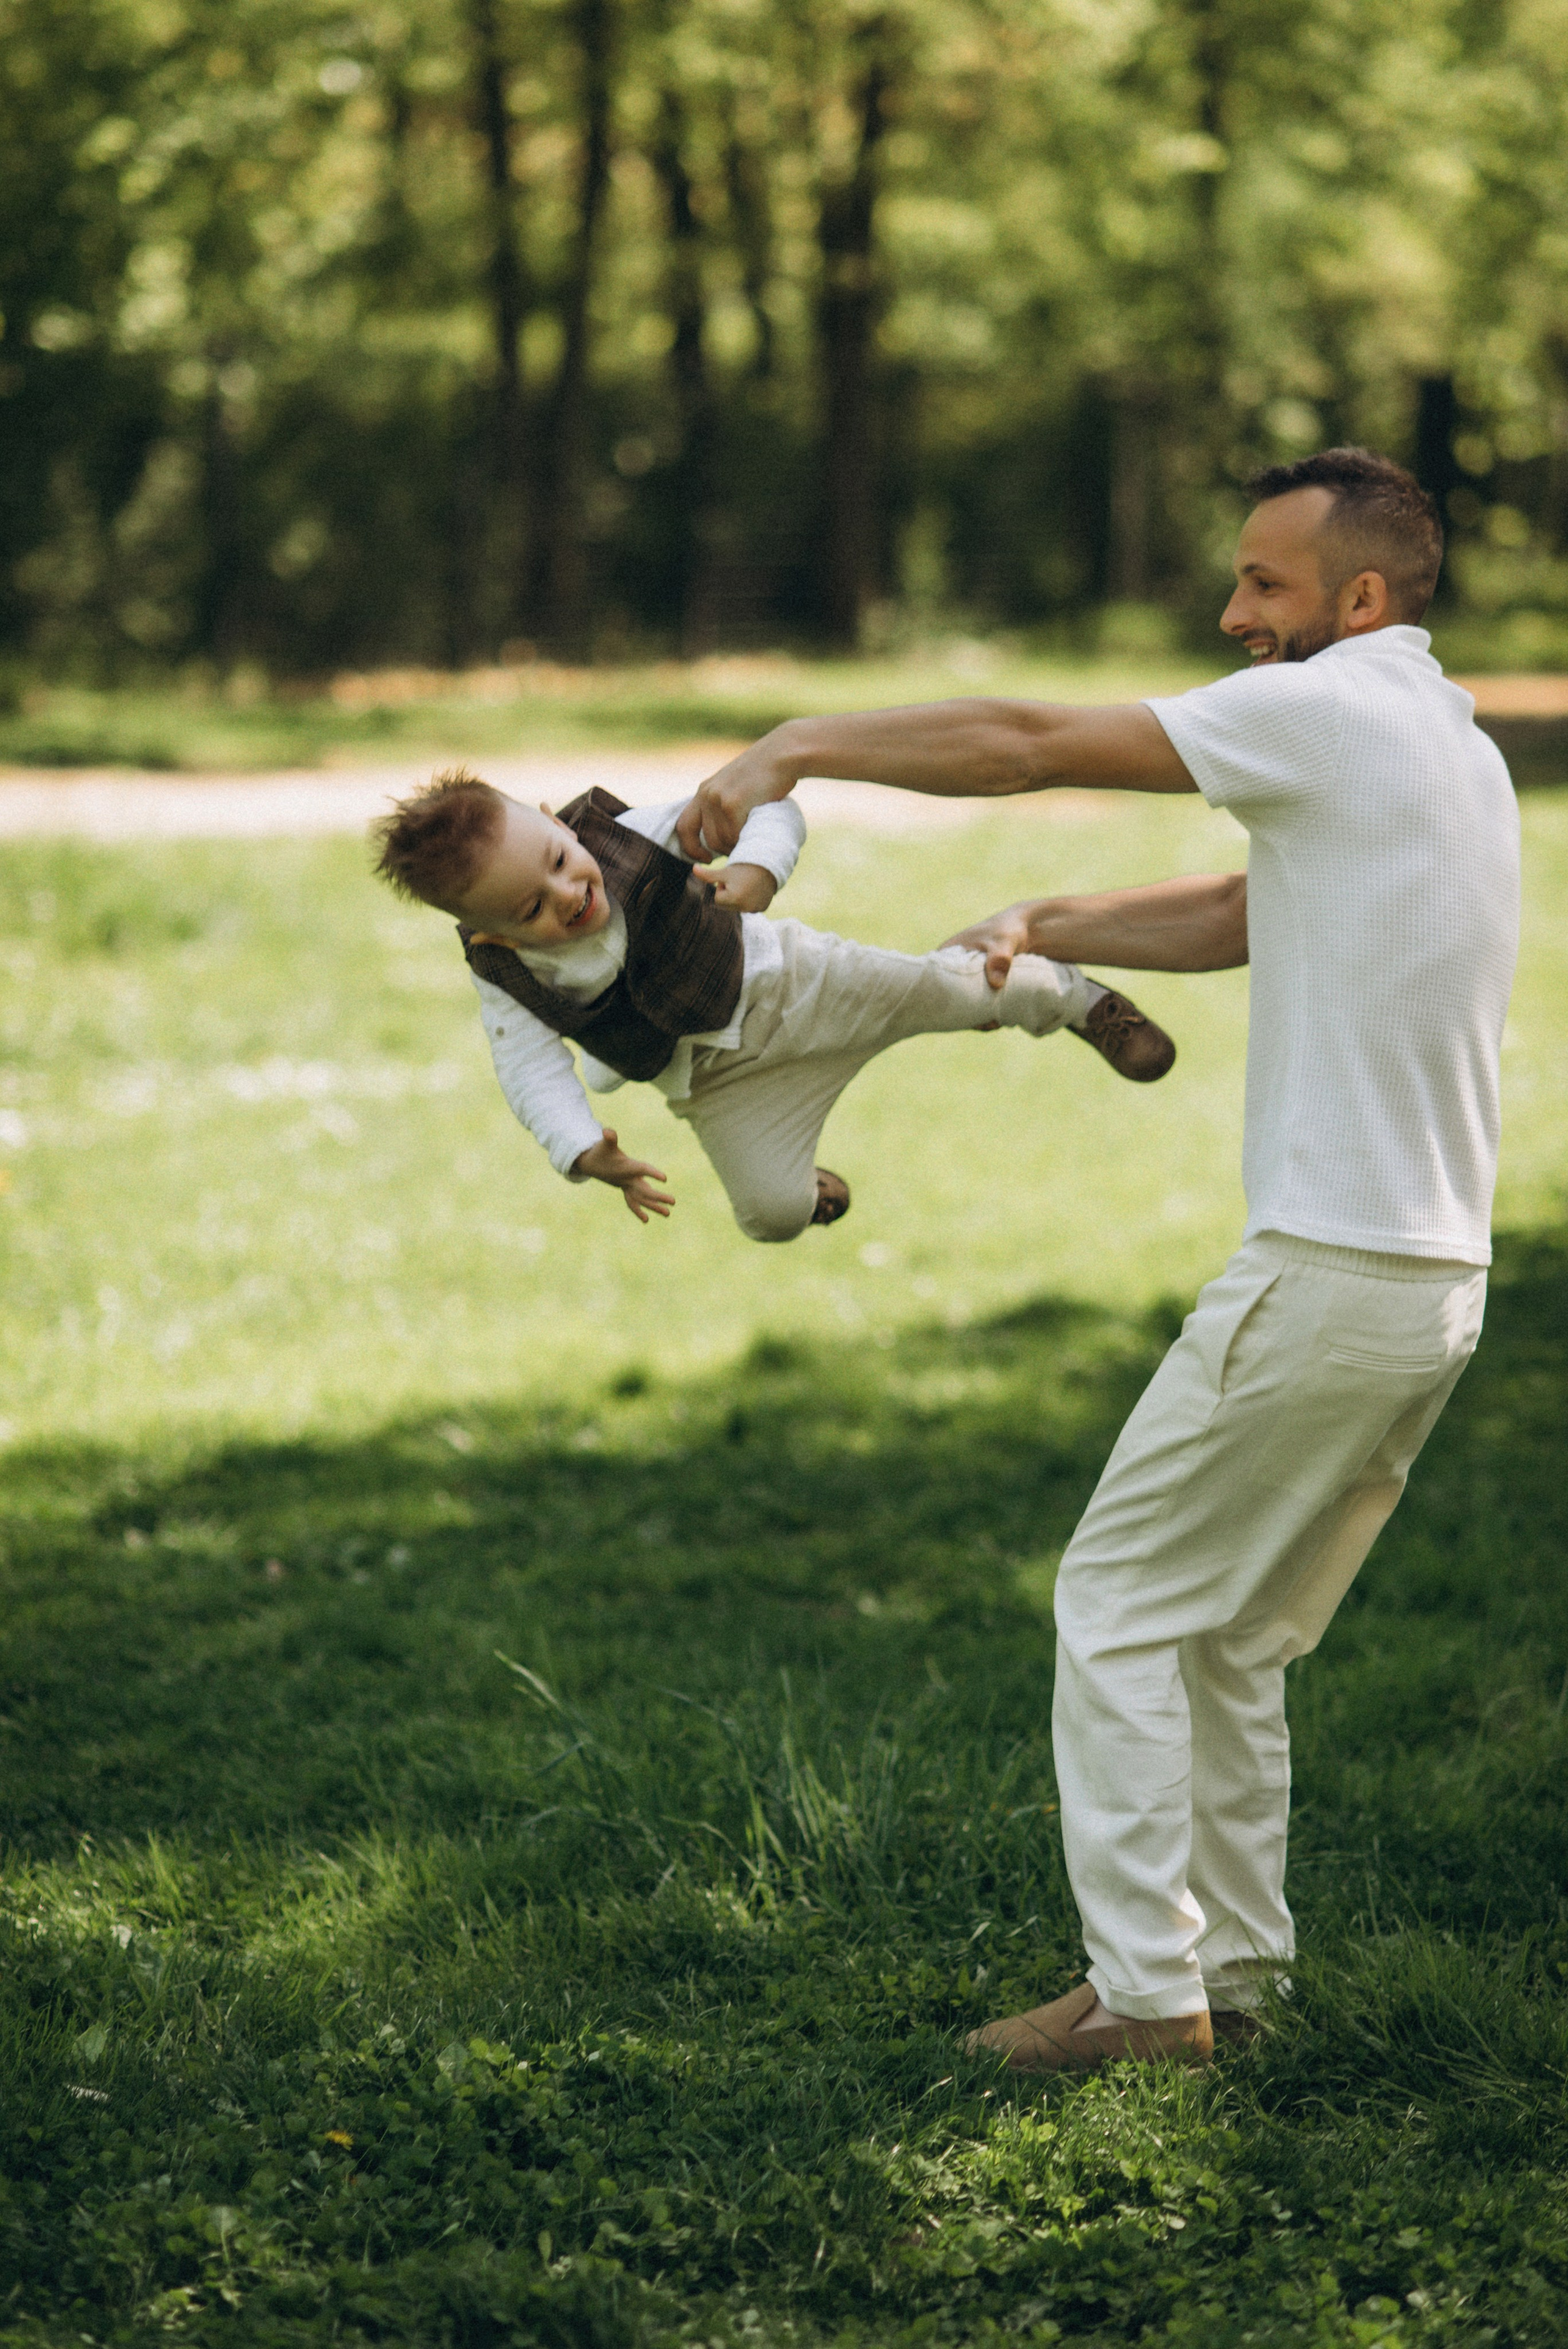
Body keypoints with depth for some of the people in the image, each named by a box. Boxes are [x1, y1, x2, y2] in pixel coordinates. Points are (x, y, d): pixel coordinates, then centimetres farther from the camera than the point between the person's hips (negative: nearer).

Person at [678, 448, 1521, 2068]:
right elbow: (1240, 917, 24)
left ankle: (1148, 1987, -1)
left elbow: (1029, 746, -12)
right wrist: (1046, 930, 15)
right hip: (1439, 1284, 9)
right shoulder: (1454, 751, 17)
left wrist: (795, 748, -4)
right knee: (1233, 1640, 17)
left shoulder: (1329, 713, -11)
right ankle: (1233, 1965, 20)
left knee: (1122, 1602, 0)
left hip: (1324, 1276, -9)